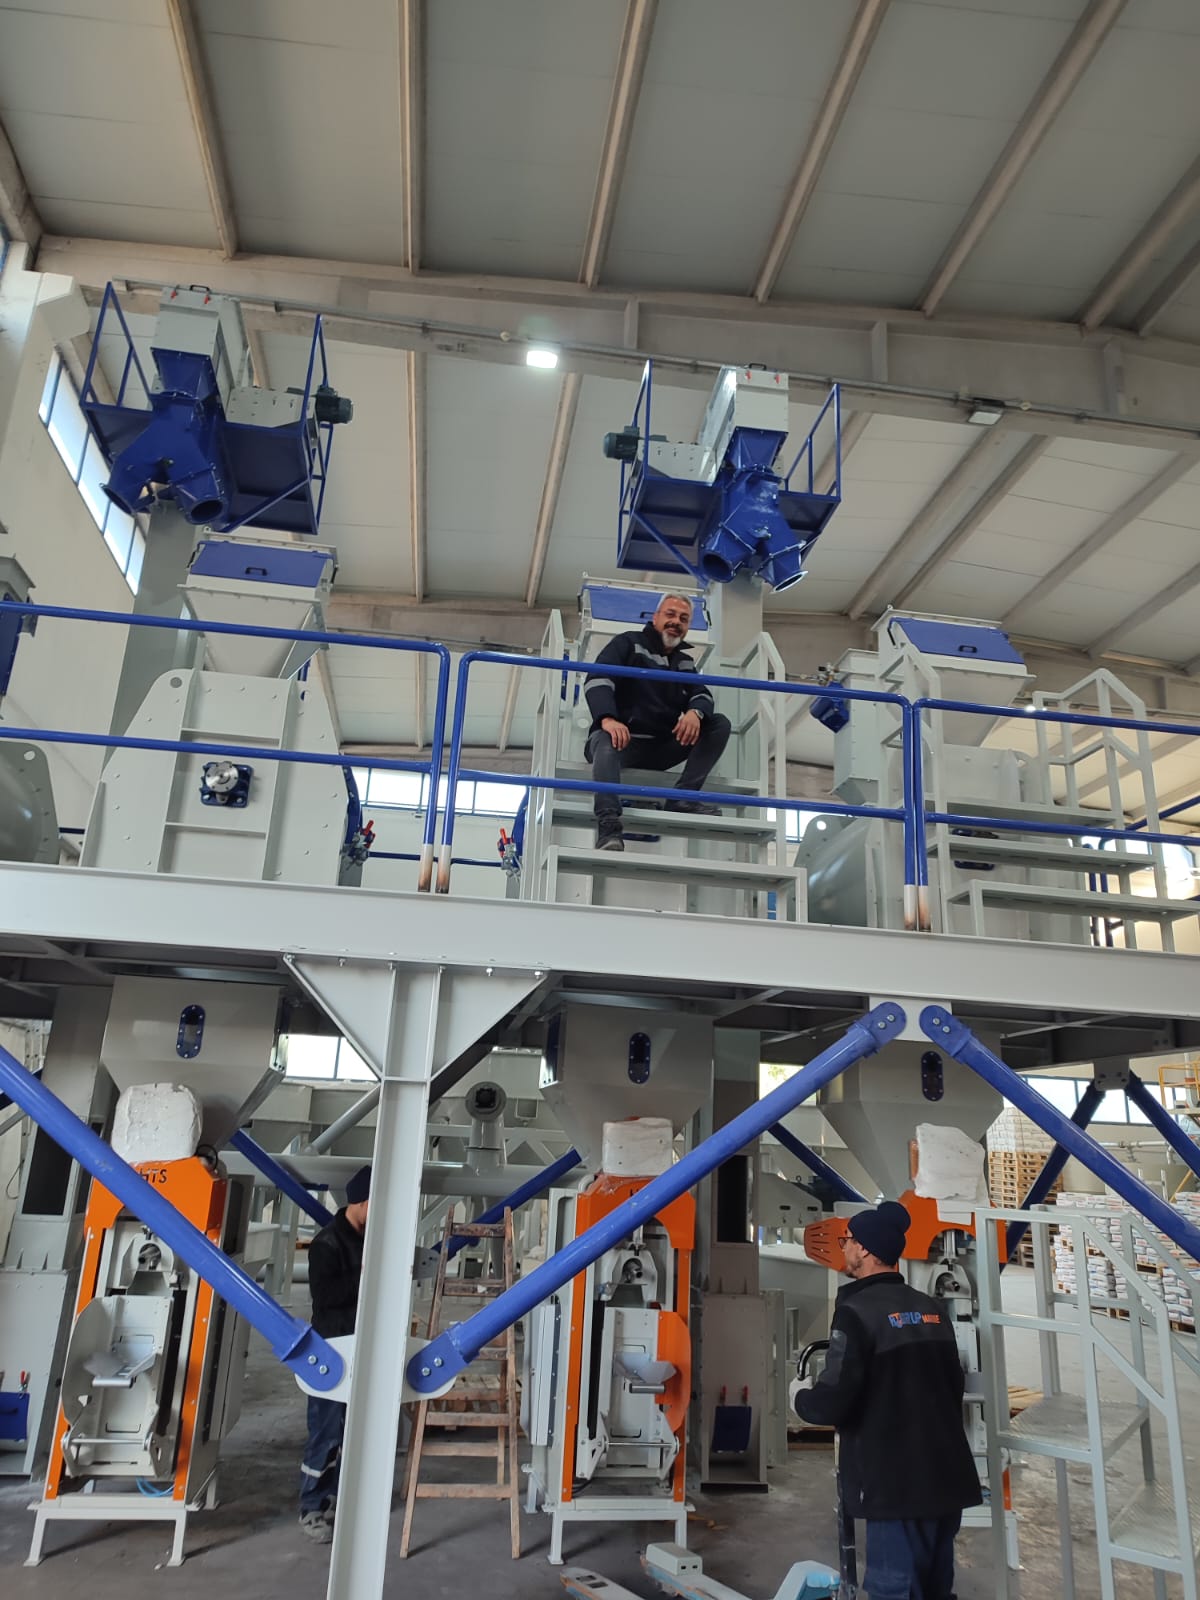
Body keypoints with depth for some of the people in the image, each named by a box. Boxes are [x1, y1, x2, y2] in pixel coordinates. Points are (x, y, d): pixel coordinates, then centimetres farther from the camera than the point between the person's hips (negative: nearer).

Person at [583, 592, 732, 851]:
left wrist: (695, 712, -20)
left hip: (663, 748, 5)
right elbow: (597, 679, -12)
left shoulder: (685, 660, 21)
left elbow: (702, 694, 8)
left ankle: (683, 798, -21)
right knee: (605, 742, -40)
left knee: (720, 724, -9)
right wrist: (607, 718, -33)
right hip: (624, 739, -5)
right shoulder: (628, 643, 4)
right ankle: (608, 825, -54)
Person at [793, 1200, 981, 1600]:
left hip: (896, 1482, -7)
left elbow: (833, 1402, -20)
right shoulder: (933, 1309, 8)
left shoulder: (857, 1312, -15)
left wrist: (800, 1398, 1)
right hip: (946, 1476, 8)